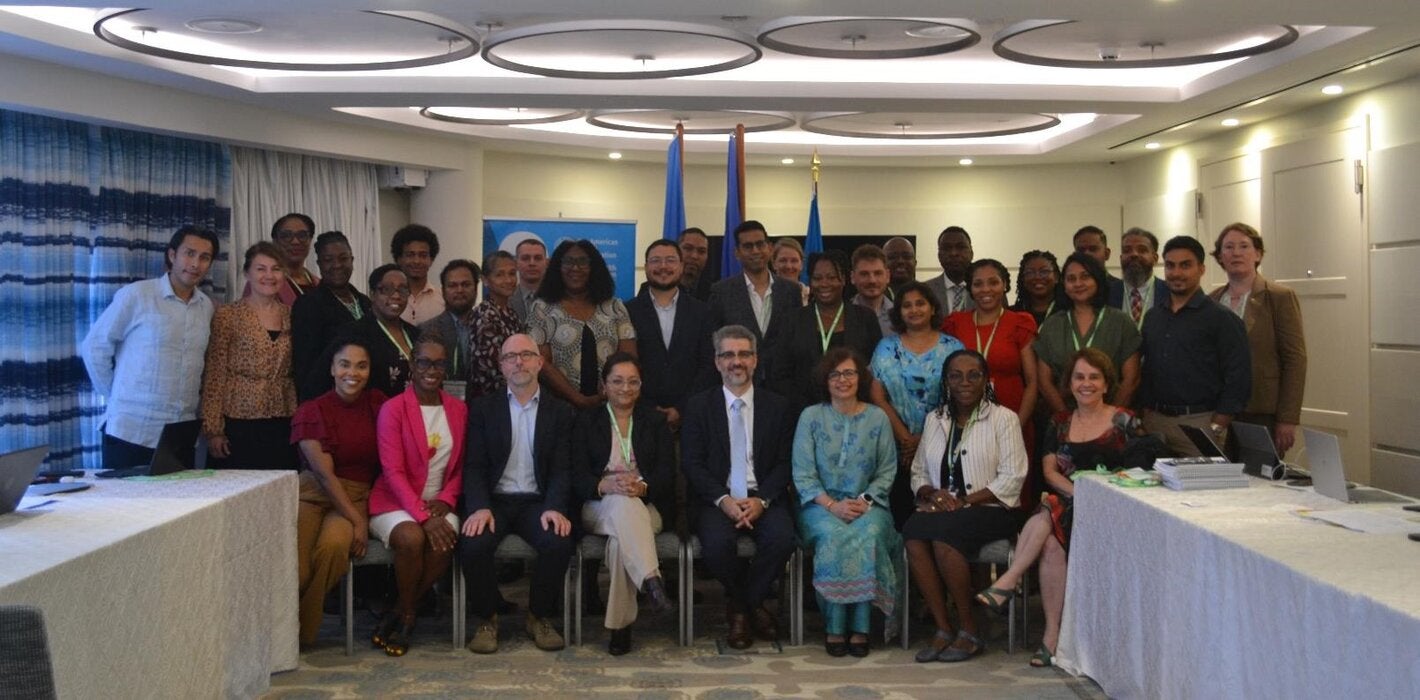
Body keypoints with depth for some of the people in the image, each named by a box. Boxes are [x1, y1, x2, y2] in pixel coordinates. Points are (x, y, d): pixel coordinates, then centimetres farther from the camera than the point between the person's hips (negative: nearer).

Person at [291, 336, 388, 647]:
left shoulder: (378, 405, 8)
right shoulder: (311, 411, 0)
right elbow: (324, 474, -8)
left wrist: (364, 514, -5)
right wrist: (358, 521, -16)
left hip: (358, 496, 1)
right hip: (312, 494, -1)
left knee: (334, 545, -32)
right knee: (294, 566, -27)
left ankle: (303, 632, -11)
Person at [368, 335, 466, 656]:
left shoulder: (458, 410, 10)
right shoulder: (393, 409, -5)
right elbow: (393, 471, -11)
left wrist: (445, 500, -7)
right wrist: (422, 515, -23)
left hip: (438, 504, 3)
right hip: (396, 503, -3)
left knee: (446, 542, -30)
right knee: (411, 538, -35)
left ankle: (398, 616, -10)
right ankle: (407, 615, -8)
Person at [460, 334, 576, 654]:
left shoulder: (560, 411, 10)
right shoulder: (483, 407, 9)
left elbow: (561, 468, 1)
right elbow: (475, 465, 0)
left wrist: (555, 507, -18)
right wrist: (480, 507, -18)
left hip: (537, 501, 0)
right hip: (494, 500, 0)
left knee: (559, 542, -30)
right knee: (473, 545, -30)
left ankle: (540, 616, -3)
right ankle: (487, 618, -3)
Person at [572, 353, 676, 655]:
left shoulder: (655, 421, 16)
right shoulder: (586, 421, 13)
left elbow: (667, 473, 2)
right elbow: (578, 476, 0)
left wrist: (642, 486, -21)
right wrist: (605, 486, -23)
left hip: (647, 507, 1)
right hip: (598, 508, -1)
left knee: (621, 535, -35)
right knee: (624, 505, -38)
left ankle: (620, 625, -34)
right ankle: (651, 582, -54)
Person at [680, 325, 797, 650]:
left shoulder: (777, 406, 10)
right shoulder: (698, 406, 7)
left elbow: (785, 463, 4)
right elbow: (691, 463, 0)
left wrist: (762, 500, -13)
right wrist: (723, 499, -16)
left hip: (764, 499, 1)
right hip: (716, 499, -1)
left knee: (782, 538, -29)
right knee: (717, 542, -32)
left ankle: (746, 603, -1)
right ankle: (749, 605, 0)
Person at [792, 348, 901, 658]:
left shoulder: (877, 418, 9)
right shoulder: (811, 417, 5)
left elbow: (887, 471, 8)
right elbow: (802, 474, 0)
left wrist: (865, 501, -10)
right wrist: (832, 505, -13)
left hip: (867, 504, 1)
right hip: (821, 504, -1)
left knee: (869, 535, -33)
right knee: (833, 536, -33)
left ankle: (860, 628, -26)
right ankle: (834, 627, -24)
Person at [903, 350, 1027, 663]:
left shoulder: (1003, 418, 3)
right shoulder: (935, 420, 18)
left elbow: (1011, 478, -6)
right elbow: (918, 473, 18)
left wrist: (964, 501, -14)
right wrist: (934, 494, -5)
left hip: (990, 509, -4)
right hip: (942, 509, 4)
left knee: (943, 538, -33)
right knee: (913, 534, -29)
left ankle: (969, 632, -18)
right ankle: (943, 630, -22)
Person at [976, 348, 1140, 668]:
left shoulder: (1124, 422, 6)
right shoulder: (1060, 423, 15)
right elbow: (1050, 471, 7)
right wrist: (1079, 493, -12)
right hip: (1066, 506, 3)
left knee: (1048, 514, -33)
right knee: (1050, 543, -30)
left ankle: (1008, 582, -28)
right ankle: (1053, 633, -28)